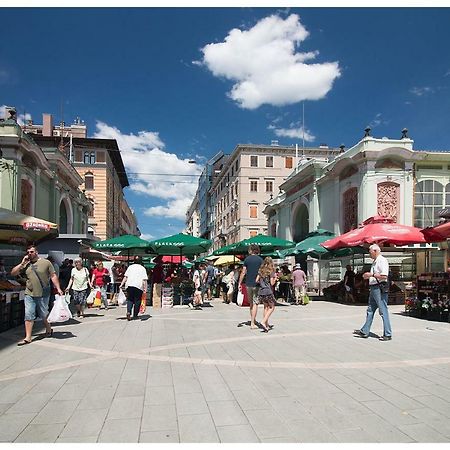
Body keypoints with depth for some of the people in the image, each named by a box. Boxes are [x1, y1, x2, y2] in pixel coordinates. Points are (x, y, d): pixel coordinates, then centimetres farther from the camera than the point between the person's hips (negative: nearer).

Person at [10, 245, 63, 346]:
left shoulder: (46, 262, -1)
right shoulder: (25, 265, 8)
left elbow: (53, 276, -1)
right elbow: (13, 273, 7)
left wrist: (58, 288, -7)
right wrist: (22, 264, -3)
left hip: (43, 295, -3)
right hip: (29, 295, 3)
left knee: (44, 315, 11)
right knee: (28, 316, 0)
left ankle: (49, 330, 34)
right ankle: (27, 338, 5)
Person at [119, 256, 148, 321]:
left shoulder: (130, 267, 13)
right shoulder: (142, 268, 7)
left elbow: (125, 277, 7)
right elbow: (144, 280, 0)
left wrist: (122, 284, 9)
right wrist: (145, 288, -1)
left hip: (129, 285, 2)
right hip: (139, 286, -2)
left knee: (129, 299, 8)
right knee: (137, 301, 7)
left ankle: (128, 312, -13)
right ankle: (135, 315, 9)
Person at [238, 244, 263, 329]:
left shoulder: (247, 259, 3)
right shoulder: (260, 259, -2)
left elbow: (243, 272, 0)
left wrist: (239, 283, 5)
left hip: (248, 284, 2)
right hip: (257, 284, -2)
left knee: (251, 303, 16)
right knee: (255, 303, 0)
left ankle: (253, 320, 24)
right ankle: (252, 323, -3)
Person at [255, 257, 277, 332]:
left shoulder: (261, 270, 9)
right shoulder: (271, 271, -5)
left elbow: (257, 281, 6)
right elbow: (272, 283, -9)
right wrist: (275, 279, 9)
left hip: (261, 291, 6)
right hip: (268, 291, -6)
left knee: (266, 307, 15)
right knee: (272, 307, 7)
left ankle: (267, 325, 17)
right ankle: (263, 322, -9)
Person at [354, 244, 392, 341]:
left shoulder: (382, 261, -12)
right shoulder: (375, 262, 18)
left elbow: (384, 276, -22)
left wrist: (371, 275, -17)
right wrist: (367, 276, 12)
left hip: (380, 289, -10)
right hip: (373, 288, 10)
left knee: (383, 311, -4)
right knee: (370, 310, 14)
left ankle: (387, 334, 3)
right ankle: (365, 331, 22)